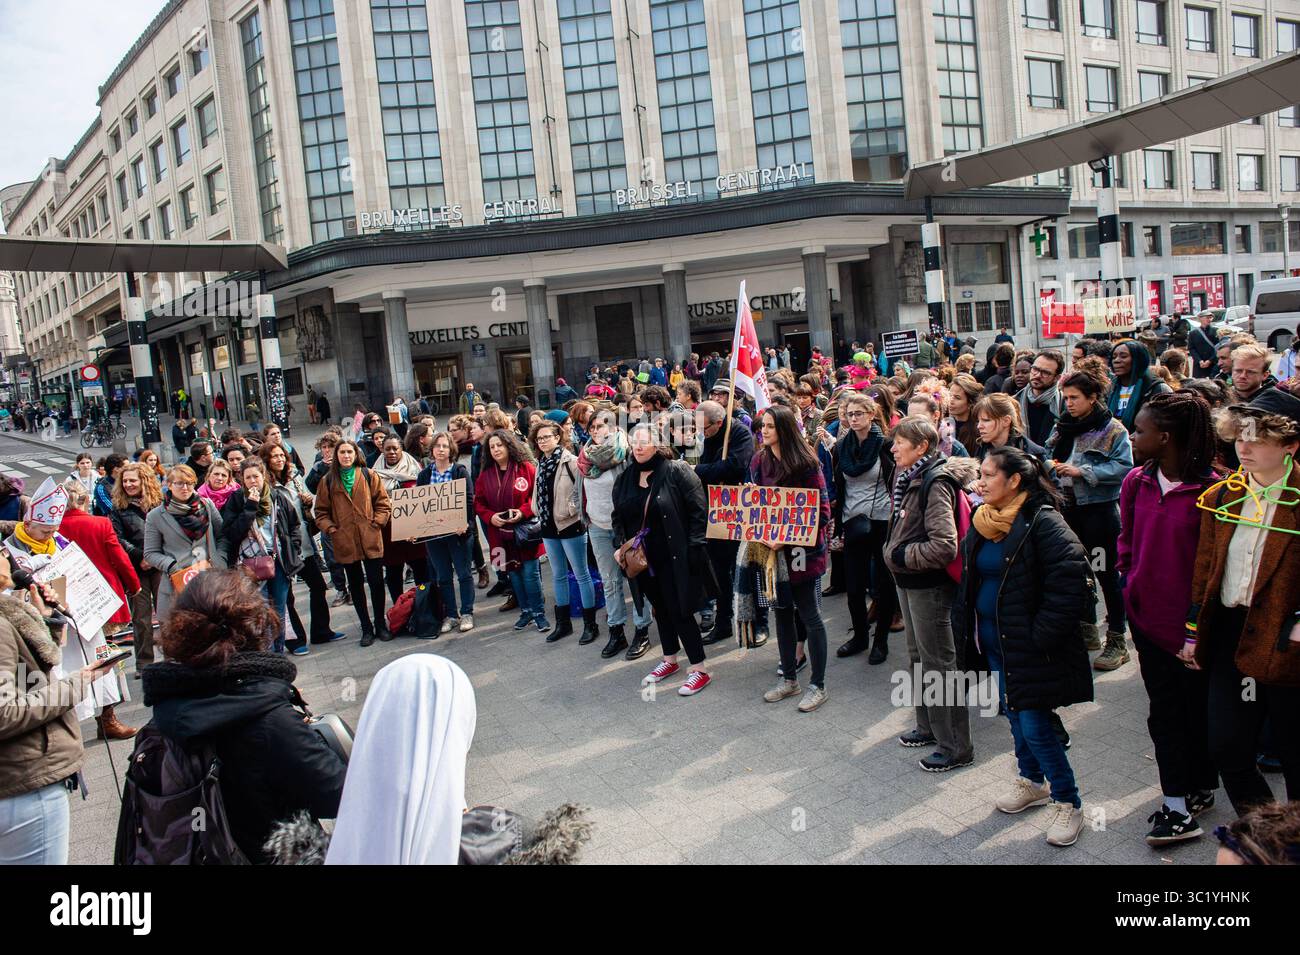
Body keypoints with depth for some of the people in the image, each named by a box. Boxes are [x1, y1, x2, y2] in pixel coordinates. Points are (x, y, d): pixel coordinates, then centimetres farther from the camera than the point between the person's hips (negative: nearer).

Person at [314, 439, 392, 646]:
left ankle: (380, 624, 19)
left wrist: (377, 522, -8)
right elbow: (320, 511, 7)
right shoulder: (328, 481, 5)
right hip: (345, 542, 1)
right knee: (355, 586, 10)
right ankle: (366, 628, 21)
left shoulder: (369, 476, 2)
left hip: (370, 540, -1)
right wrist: (329, 528, -7)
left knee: (377, 583, 3)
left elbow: (383, 503, 3)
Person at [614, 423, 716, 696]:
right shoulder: (625, 478, 7)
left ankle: (699, 669, 7)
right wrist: (621, 544, 3)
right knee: (660, 609, 18)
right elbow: (618, 517, 17)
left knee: (680, 611, -4)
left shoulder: (677, 471, -12)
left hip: (674, 557, -6)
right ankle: (670, 659, 34)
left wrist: (694, 548, -17)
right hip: (643, 558, 6)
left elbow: (699, 511, -13)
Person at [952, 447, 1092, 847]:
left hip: (1026, 646, -8)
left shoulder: (1042, 522, -18)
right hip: (994, 642, 8)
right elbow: (969, 577, 19)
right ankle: (1032, 781, 38)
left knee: (1035, 724, -4)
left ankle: (1067, 802, 13)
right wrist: (965, 625, 11)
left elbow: (1069, 583, -24)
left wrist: (1039, 636, -23)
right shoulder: (983, 521, 7)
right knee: (1014, 713, 19)